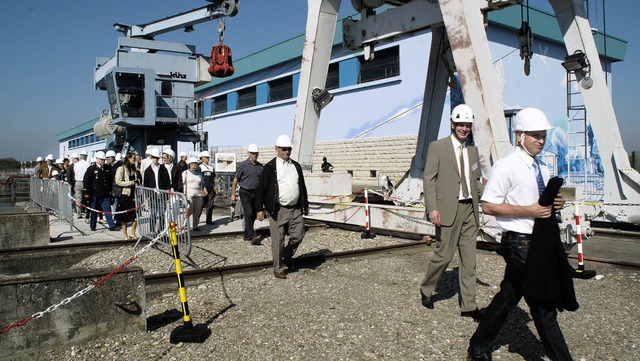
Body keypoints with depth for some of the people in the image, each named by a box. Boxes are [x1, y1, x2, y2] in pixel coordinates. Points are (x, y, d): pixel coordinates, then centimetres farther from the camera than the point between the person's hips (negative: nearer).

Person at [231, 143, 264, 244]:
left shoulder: (260, 166, 10)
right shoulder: (242, 165, -2)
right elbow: (235, 180, 1)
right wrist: (233, 194, -1)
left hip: (256, 194, 5)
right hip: (245, 193, -5)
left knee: (253, 215, 9)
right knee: (248, 214, -14)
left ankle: (247, 235, 22)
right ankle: (252, 236, -21)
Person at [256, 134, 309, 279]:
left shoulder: (296, 166, 12)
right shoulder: (270, 167, -4)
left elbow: (302, 186, 21)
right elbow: (261, 189, -5)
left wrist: (305, 204, 22)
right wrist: (259, 209, -9)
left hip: (296, 209, 5)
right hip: (278, 210, -5)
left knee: (298, 236, 8)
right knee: (278, 241, 3)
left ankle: (287, 257, 34)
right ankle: (278, 268, 18)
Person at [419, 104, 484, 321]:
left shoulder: (472, 150, 15)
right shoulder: (437, 147, -2)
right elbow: (429, 179, -7)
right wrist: (432, 208, -16)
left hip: (469, 209, 6)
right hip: (448, 209, -6)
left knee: (469, 259, 7)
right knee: (444, 255, -1)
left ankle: (468, 306, 16)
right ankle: (426, 290, 24)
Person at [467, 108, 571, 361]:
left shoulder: (541, 168, 12)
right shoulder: (505, 167, -13)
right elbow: (488, 206, -16)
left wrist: (555, 204, 1)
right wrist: (528, 210, -20)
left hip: (539, 242, 8)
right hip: (519, 243, -8)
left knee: (508, 297, 16)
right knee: (542, 306, -1)